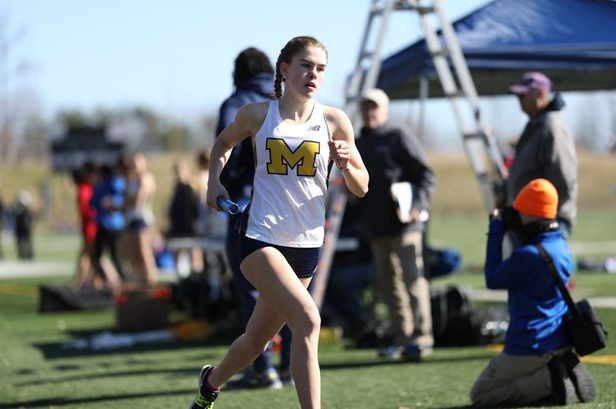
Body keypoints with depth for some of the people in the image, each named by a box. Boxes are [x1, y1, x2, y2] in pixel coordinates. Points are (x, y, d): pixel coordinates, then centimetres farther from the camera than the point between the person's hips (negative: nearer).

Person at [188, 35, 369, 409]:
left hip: (307, 244, 3)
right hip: (261, 237, -3)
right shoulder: (258, 114, -1)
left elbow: (362, 188, 5)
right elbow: (224, 142, 21)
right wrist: (214, 180, 5)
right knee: (308, 320, -26)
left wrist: (347, 165, -16)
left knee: (256, 341, 16)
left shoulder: (334, 121, 0)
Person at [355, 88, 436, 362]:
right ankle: (402, 338, 15)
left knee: (411, 278, -13)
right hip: (376, 225, 7)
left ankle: (421, 338, -12)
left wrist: (418, 206, -16)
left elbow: (425, 175, -5)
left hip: (404, 223, -7)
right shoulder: (359, 145, 18)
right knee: (388, 283, 8)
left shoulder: (399, 136, -1)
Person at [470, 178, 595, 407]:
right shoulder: (559, 243, 3)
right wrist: (515, 230, 8)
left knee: (480, 396, 3)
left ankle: (549, 380, -12)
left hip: (532, 347, -9)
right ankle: (563, 370, 3)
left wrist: (496, 231, -7)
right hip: (561, 342, 9)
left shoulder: (529, 255, -24)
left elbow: (492, 280, -10)